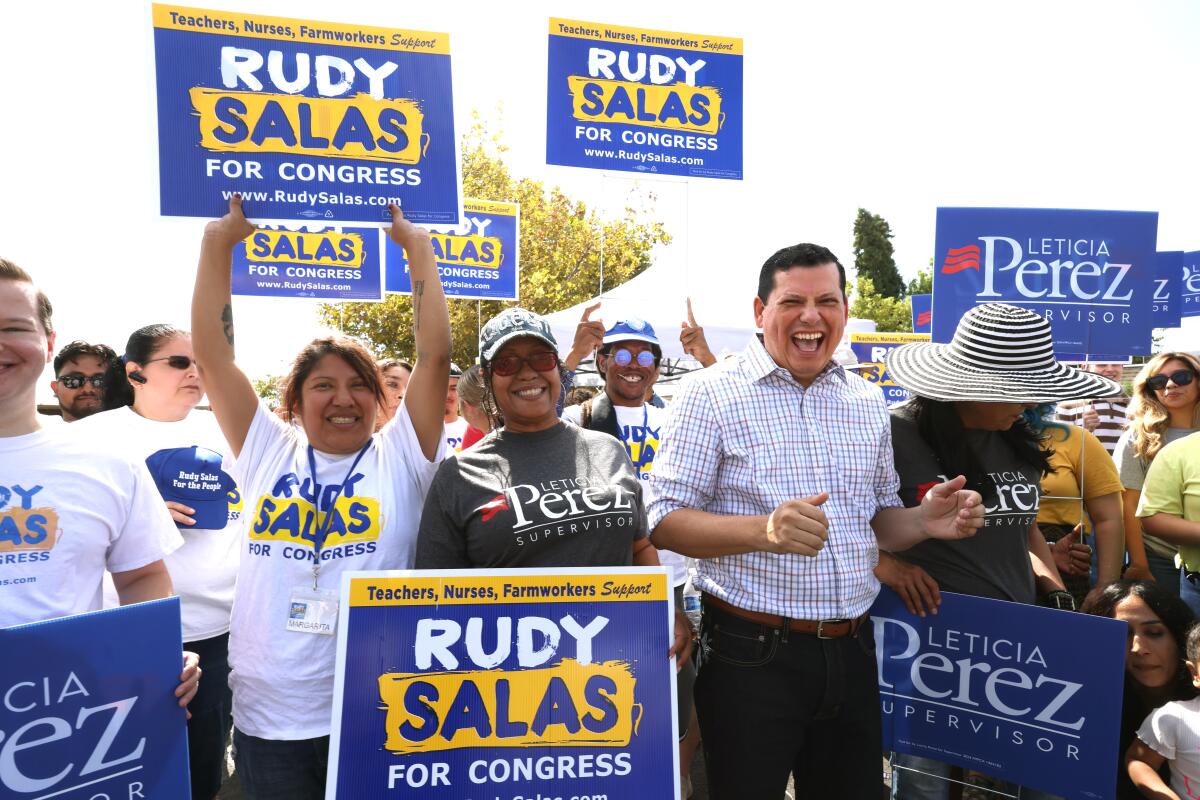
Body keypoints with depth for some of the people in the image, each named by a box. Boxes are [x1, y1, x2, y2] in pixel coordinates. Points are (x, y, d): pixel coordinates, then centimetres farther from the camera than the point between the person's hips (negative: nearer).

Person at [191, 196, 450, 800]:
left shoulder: (400, 457, -1)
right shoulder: (267, 454, 5)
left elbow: (435, 355, -9)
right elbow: (212, 354, 1)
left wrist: (417, 247, -6)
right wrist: (219, 241, 1)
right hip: (268, 720, 2)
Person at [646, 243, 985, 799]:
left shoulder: (868, 403, 9)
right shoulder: (712, 394, -8)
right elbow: (665, 522, -13)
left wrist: (926, 521, -4)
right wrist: (764, 529, -29)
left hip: (852, 650, 6)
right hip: (751, 654, -5)